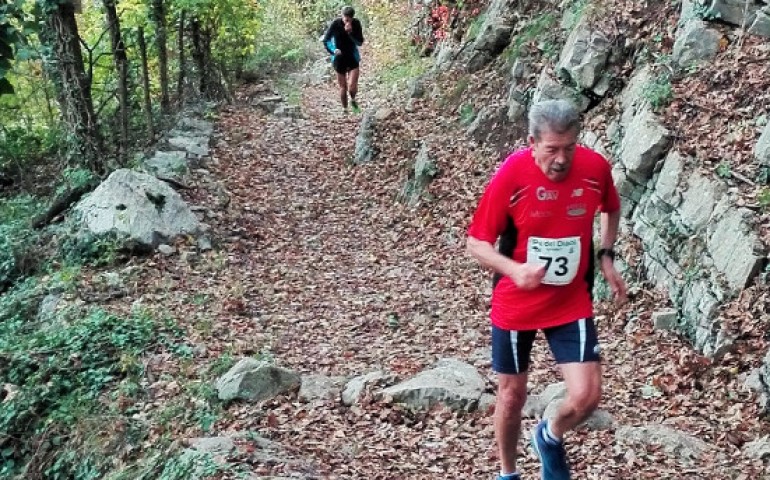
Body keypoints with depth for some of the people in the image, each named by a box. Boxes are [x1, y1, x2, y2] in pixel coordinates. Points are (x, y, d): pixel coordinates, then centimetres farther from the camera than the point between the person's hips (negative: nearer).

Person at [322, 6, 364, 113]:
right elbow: (326, 40, -7)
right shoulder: (336, 24, -14)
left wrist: (350, 32, -26)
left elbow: (360, 42, -11)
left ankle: (353, 100, 21)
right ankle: (345, 110, 24)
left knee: (352, 86, -12)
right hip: (339, 58, 0)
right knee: (343, 87, 6)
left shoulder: (356, 23, -11)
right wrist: (333, 51, -25)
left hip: (353, 57, 0)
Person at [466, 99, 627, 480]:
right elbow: (476, 242, -14)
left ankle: (551, 438, 28)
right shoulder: (511, 175, -21)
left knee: (587, 395, -7)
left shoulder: (595, 168, -13)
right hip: (515, 304, -2)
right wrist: (514, 269, -32)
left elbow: (611, 209, 12)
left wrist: (606, 256, 0)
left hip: (572, 303, 2)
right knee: (512, 394, 12)